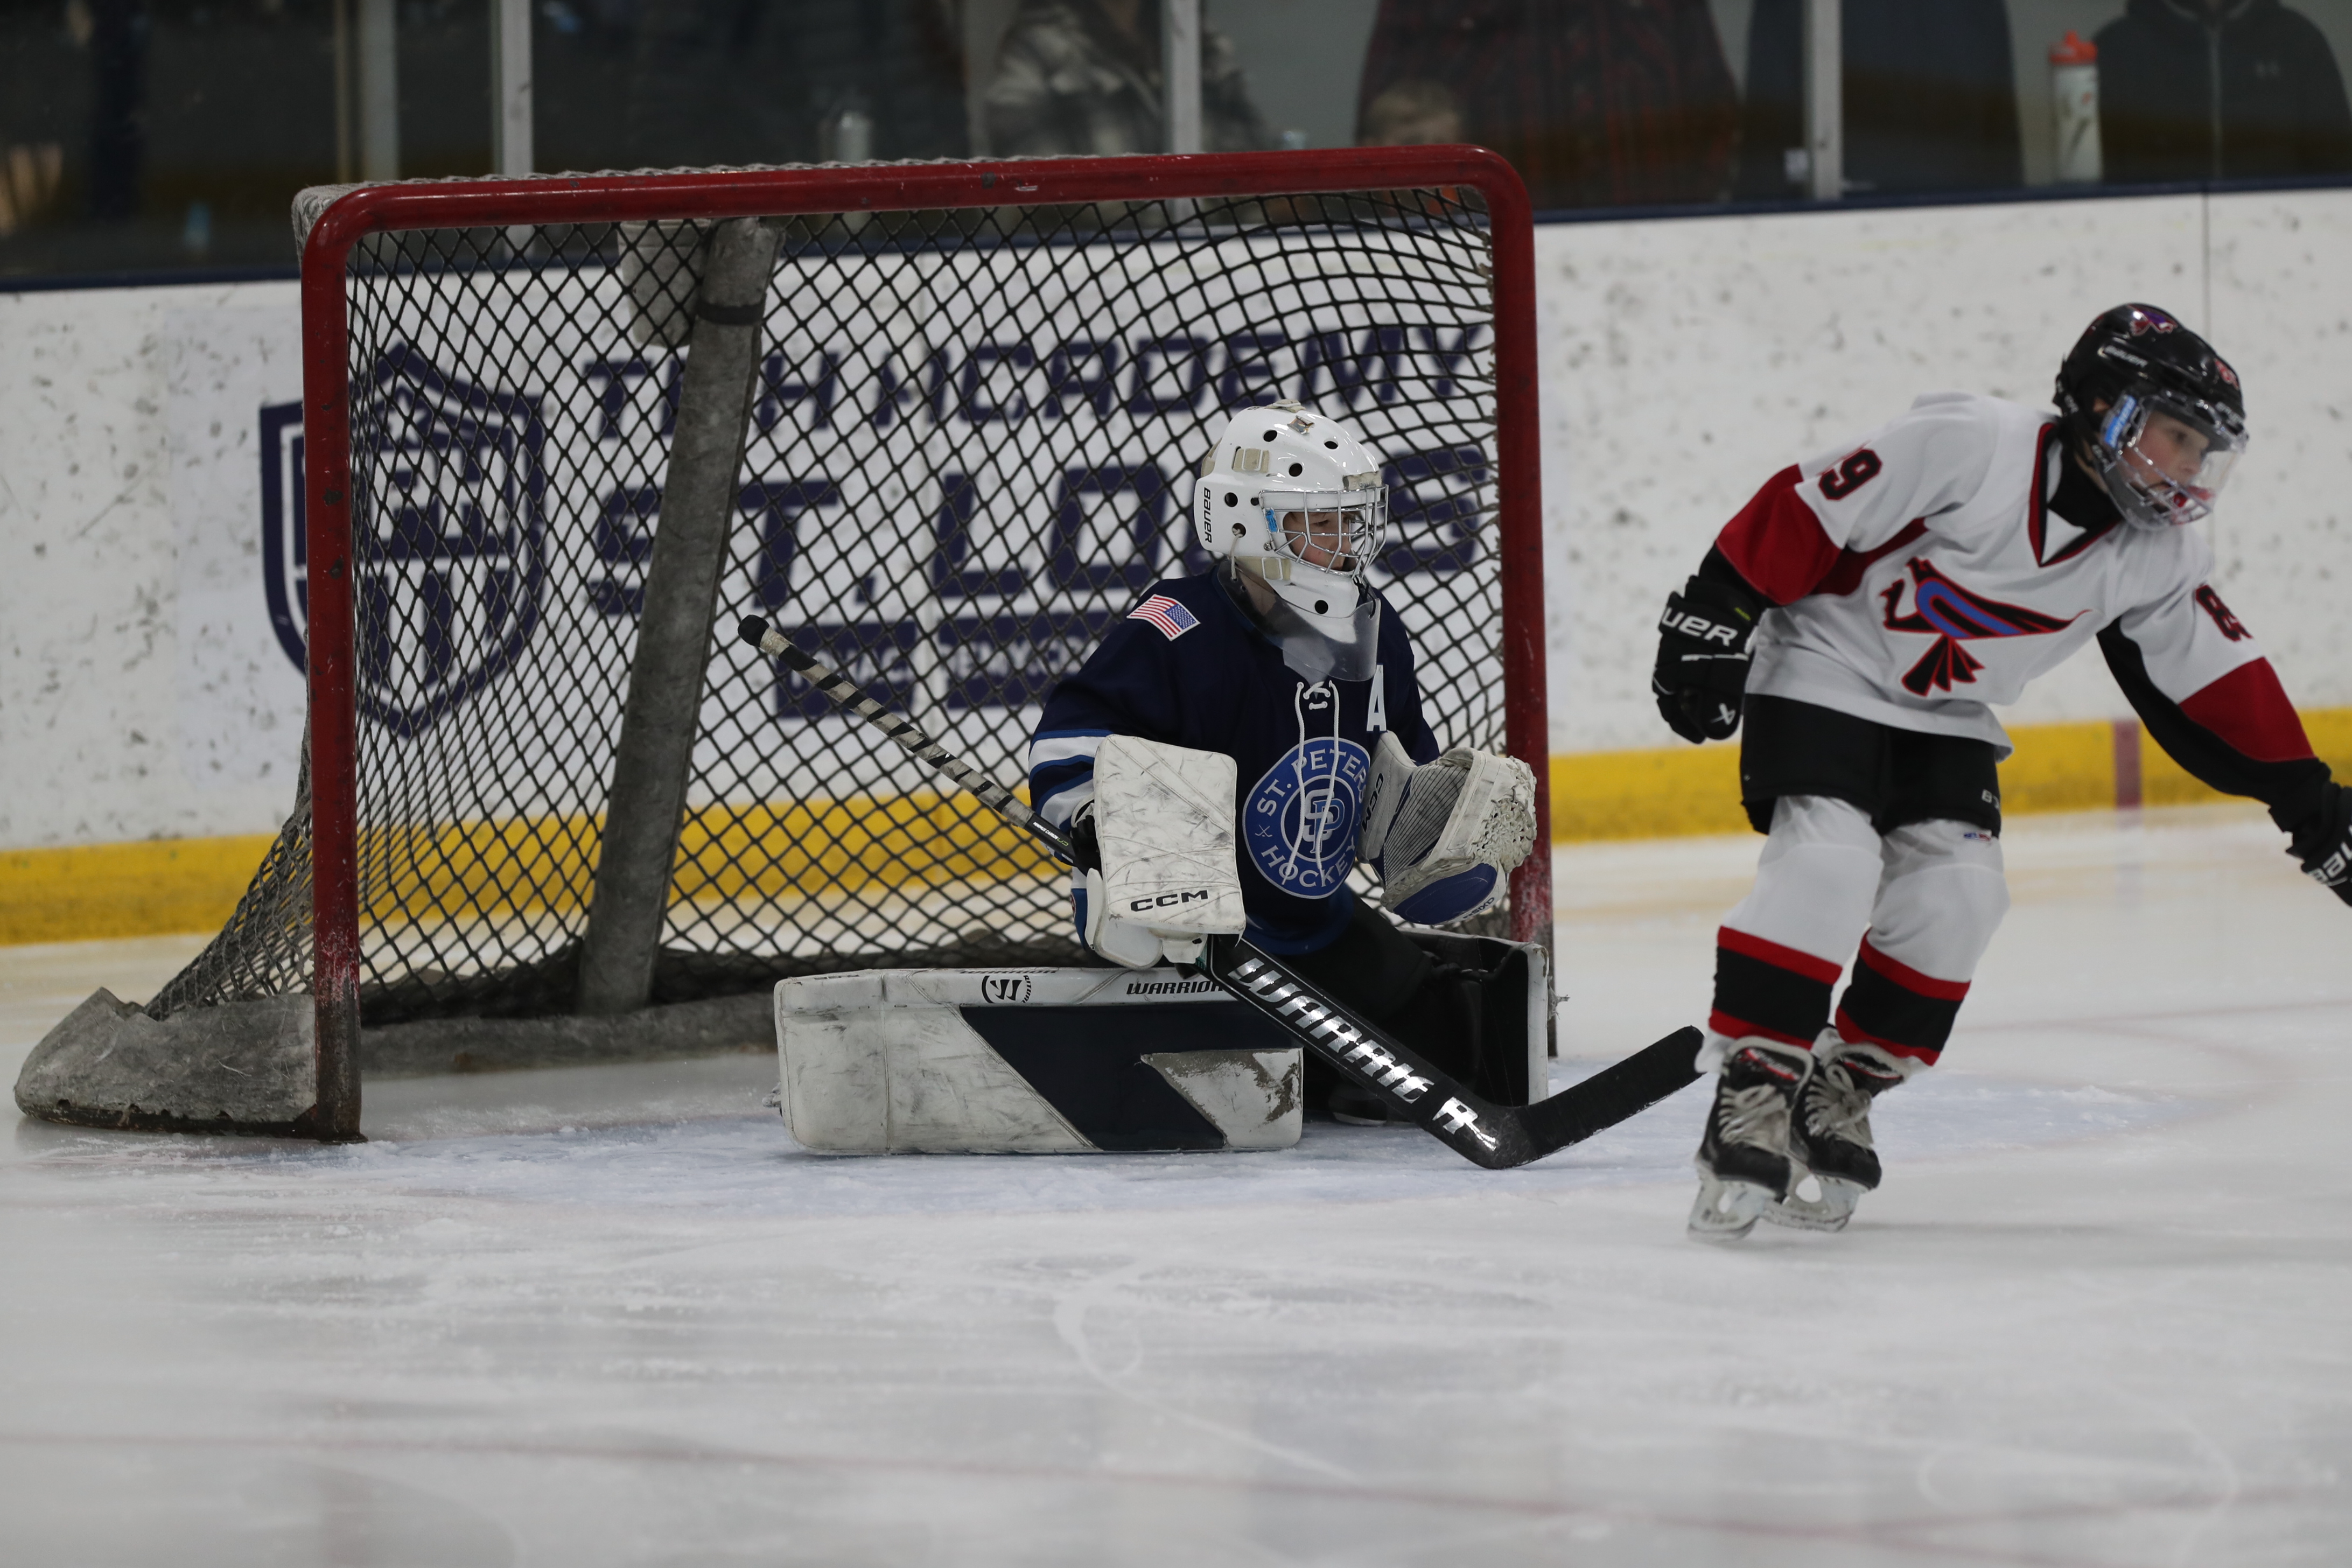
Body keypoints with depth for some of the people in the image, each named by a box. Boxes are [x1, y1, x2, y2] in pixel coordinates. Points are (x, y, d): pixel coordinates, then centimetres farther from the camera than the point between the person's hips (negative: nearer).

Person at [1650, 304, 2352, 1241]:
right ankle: (1751, 1092, -20)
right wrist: (1716, 620, -22)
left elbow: (2217, 686, 1)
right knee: (1827, 861, -24)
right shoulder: (1971, 448, -25)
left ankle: (1843, 1088, 3)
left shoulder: (2159, 559, -5)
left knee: (1955, 889, -12)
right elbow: (1809, 509, -22)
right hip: (1824, 672, -6)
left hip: (1943, 718, 6)